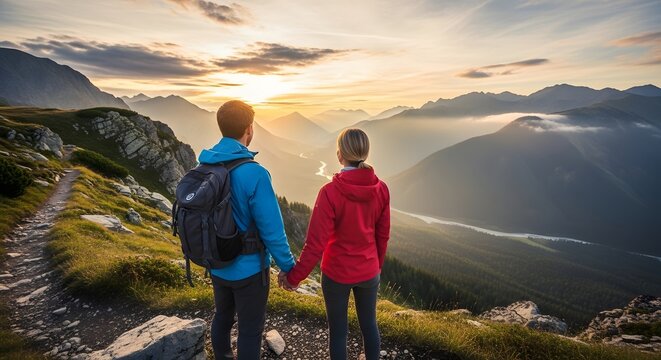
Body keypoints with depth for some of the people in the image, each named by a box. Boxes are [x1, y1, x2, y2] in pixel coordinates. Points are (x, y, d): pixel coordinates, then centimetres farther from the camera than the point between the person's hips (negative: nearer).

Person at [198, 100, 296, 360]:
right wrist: (289, 268, -9)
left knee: (222, 317, 27)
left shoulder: (203, 166, -6)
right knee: (250, 330, 13)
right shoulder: (253, 173, -27)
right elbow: (272, 230, -24)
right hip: (248, 268, -7)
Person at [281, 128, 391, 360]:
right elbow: (382, 235, 1)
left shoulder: (330, 192, -23)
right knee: (369, 324, 23)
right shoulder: (381, 189, -10)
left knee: (338, 330, 17)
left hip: (337, 273, -3)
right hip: (368, 272, 4)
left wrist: (294, 277, -9)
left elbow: (316, 243, -22)